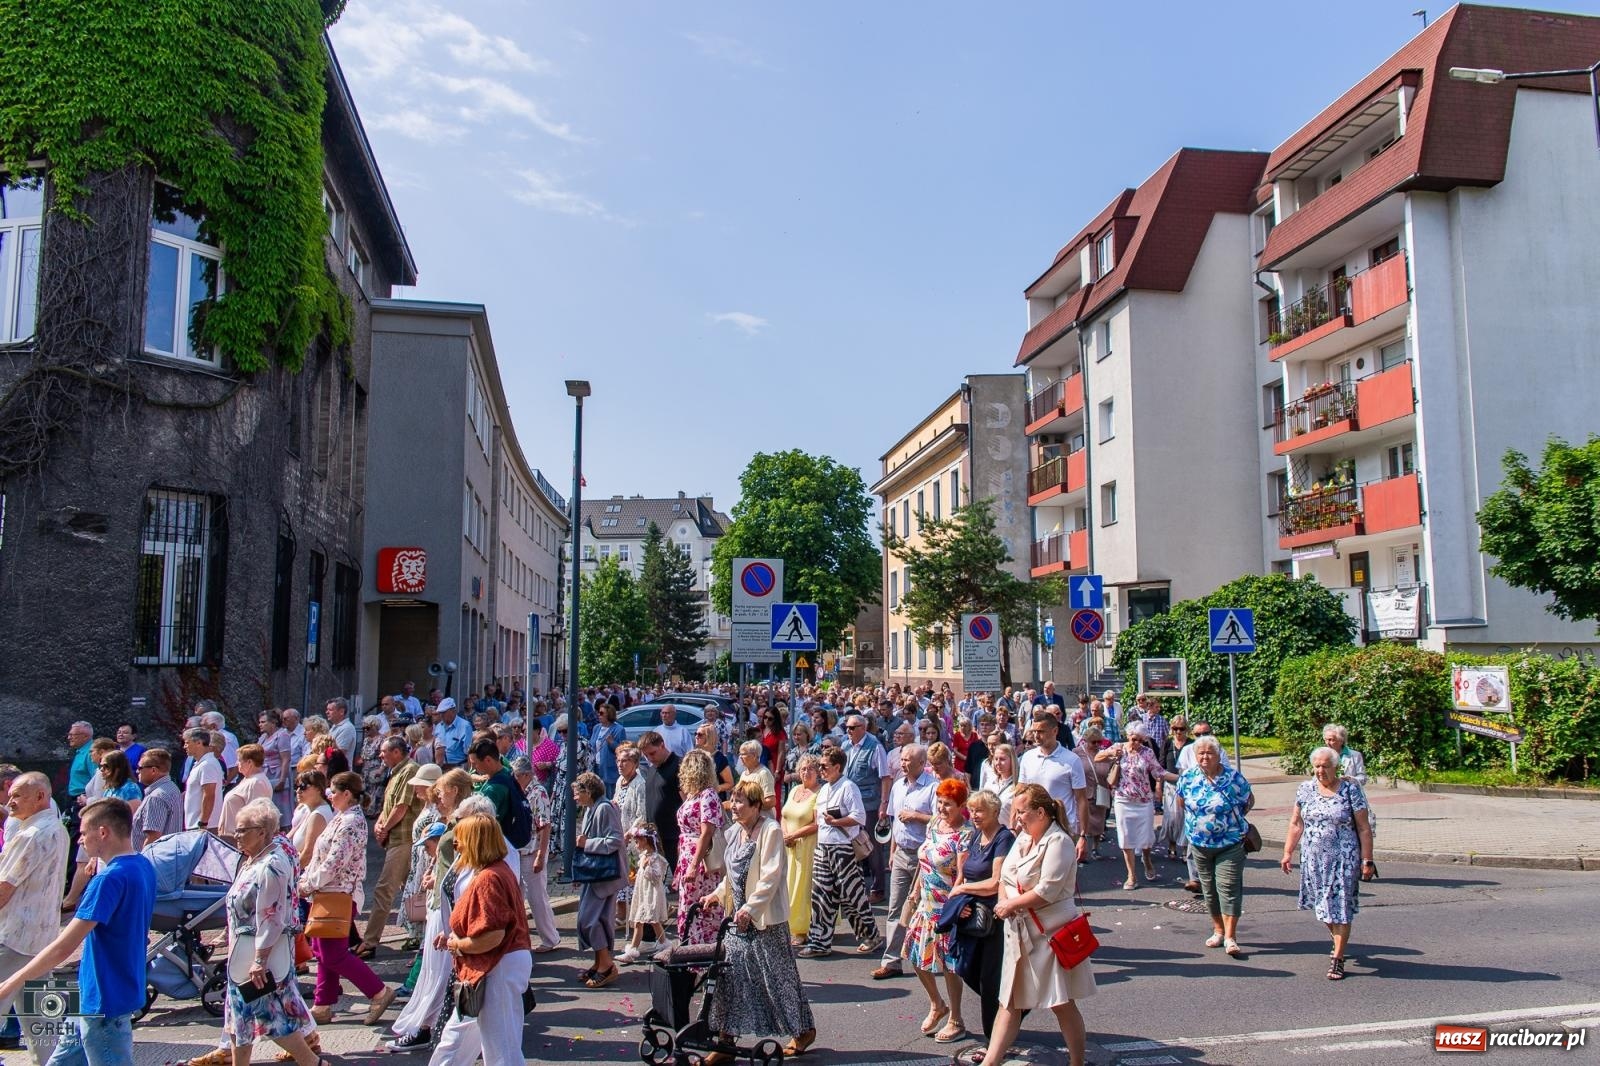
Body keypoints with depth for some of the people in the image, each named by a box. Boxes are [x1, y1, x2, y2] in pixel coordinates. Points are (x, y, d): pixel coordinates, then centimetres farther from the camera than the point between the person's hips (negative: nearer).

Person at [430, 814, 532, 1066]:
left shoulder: (487, 878, -22)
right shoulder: (499, 870, 9)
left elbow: (493, 935, -28)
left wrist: (458, 944, -12)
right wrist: (453, 936, 9)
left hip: (499, 969, -11)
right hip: (496, 966, 11)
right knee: (459, 1031, 26)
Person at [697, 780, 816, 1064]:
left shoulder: (770, 831, -14)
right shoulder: (734, 832, 10)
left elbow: (770, 876, -20)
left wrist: (751, 907, -28)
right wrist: (717, 894, 10)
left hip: (765, 917, -7)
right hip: (737, 915, 7)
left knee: (778, 973, 5)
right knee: (731, 974, 4)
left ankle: (803, 1030, 24)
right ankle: (725, 1043, 10)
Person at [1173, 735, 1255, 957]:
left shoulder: (1233, 778, -10)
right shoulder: (1188, 778, -2)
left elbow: (1249, 800, 4)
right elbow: (1181, 803, 14)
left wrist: (1233, 819, 5)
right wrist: (1192, 822, 9)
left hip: (1230, 844, -3)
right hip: (1199, 844, 3)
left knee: (1228, 887, -7)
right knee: (1209, 888, 11)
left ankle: (1230, 936, -4)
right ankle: (1218, 930, 25)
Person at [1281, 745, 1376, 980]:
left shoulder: (1351, 789, -6)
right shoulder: (1305, 789, 4)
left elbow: (1363, 828, -6)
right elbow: (1296, 824, 10)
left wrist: (1367, 860, -9)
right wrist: (1288, 852, 6)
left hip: (1344, 859, -4)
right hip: (1313, 858, 4)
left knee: (1341, 907, -2)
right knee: (1323, 905, 13)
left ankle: (1338, 958, 6)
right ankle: (1338, 940, 38)